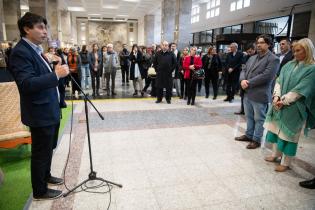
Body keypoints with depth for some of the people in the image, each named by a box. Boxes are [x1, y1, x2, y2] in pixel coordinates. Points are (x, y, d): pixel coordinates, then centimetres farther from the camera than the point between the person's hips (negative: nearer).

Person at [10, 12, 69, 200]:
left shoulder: (36, 50, 13)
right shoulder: (21, 52, -17)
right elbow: (27, 84, -28)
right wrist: (56, 74, -31)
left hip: (51, 110, 9)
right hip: (40, 113, -9)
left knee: (48, 149, 22)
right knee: (41, 152, 5)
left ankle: (46, 176, 42)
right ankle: (40, 191, 23)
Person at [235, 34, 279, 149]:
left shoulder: (273, 59, -9)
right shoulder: (252, 58, 16)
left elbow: (266, 76, -19)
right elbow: (244, 70, 11)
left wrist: (249, 83, -16)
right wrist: (242, 80, -11)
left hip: (260, 95, -7)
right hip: (247, 93, 7)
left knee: (259, 119, 6)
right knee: (249, 116, 19)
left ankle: (256, 140, 18)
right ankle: (249, 135, 33)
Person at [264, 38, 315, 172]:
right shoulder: (289, 65, 7)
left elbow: (300, 90, -16)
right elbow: (279, 81, 2)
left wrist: (283, 101, -17)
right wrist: (276, 97, -12)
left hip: (294, 108, -5)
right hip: (279, 104, 6)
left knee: (288, 134, 3)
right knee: (276, 129, 14)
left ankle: (285, 163, 17)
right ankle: (275, 154, 32)